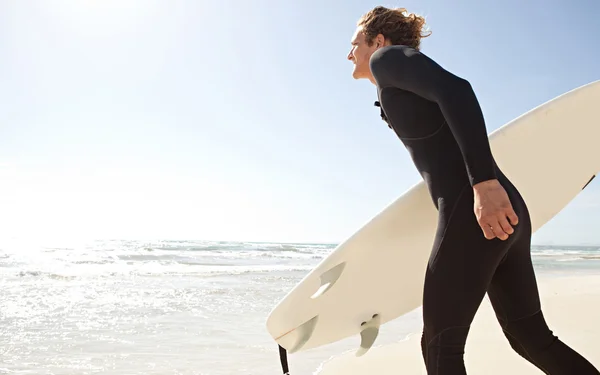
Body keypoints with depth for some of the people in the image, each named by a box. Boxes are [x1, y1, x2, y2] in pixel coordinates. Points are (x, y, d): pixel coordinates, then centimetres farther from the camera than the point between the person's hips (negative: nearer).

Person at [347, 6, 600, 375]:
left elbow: (455, 90, -16)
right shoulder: (410, 93, 28)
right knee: (531, 338, 17)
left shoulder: (388, 58, 2)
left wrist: (484, 182, -26)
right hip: (503, 213, 10)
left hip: (473, 212, -9)